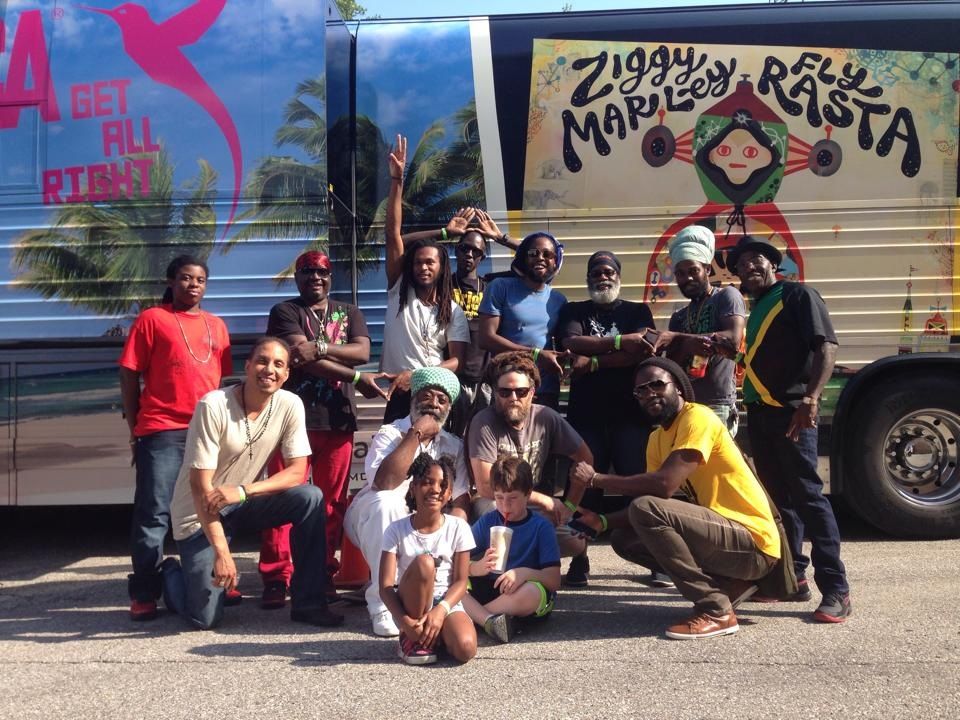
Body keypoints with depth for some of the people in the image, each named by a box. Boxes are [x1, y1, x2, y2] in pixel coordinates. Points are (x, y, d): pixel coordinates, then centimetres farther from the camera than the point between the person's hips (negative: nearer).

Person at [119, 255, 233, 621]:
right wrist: (135, 429, -2)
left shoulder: (216, 325, 16)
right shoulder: (152, 319, 2)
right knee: (154, 512, -4)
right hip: (162, 432, -5)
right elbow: (129, 375, 0)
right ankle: (144, 594, 1)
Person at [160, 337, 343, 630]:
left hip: (244, 504, 4)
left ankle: (307, 603, -11)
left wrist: (242, 491, -29)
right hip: (199, 514, -4)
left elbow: (298, 472, -12)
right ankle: (172, 573, 25)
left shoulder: (290, 405, -11)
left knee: (311, 498, -22)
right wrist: (221, 552, -29)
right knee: (205, 618, -10)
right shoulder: (213, 407, -23)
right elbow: (201, 485, -23)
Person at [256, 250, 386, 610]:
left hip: (337, 418, 4)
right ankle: (276, 578, -2)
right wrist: (355, 376, -11)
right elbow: (302, 356, -11)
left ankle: (325, 574, 15)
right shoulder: (285, 312, 5)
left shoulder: (349, 313, 18)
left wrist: (320, 347, -16)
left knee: (333, 501, 6)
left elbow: (363, 351, 0)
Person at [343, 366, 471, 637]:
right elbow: (383, 483, -31)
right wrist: (417, 434, -26)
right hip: (372, 520, -4)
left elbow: (461, 500, -4)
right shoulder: (390, 434, -11)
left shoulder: (453, 446, 4)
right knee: (387, 502, -36)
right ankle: (383, 606, -32)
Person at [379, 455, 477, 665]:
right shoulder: (397, 530, -6)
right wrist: (404, 620, -28)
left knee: (465, 648, -31)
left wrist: (440, 610, -22)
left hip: (447, 604, 1)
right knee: (424, 562, -31)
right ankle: (412, 638, -14)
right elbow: (385, 587, -11)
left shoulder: (458, 528, -3)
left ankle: (434, 635, 4)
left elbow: (461, 581, -4)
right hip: (410, 607, -1)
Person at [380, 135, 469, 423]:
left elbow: (458, 360, -5)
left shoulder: (453, 312, 5)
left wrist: (416, 374, -21)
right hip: (399, 396, 0)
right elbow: (393, 233, -1)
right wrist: (397, 180, -7)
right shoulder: (399, 293, 5)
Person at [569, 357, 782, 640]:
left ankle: (716, 611, -16)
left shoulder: (698, 418, -15)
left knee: (647, 509, -25)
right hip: (722, 532, 9)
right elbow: (654, 501, 11)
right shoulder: (657, 439, 12)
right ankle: (729, 584, 7)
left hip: (755, 544, -9)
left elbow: (664, 485, -27)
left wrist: (596, 479, -18)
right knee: (624, 539, 10)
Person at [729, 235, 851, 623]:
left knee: (807, 495, -12)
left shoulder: (797, 295, -4)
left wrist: (811, 398, -27)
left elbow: (826, 346, -16)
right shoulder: (755, 310, 20)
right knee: (779, 497, 11)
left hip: (791, 411, -8)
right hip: (759, 413, 8)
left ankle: (836, 588, -11)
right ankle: (792, 576, 18)